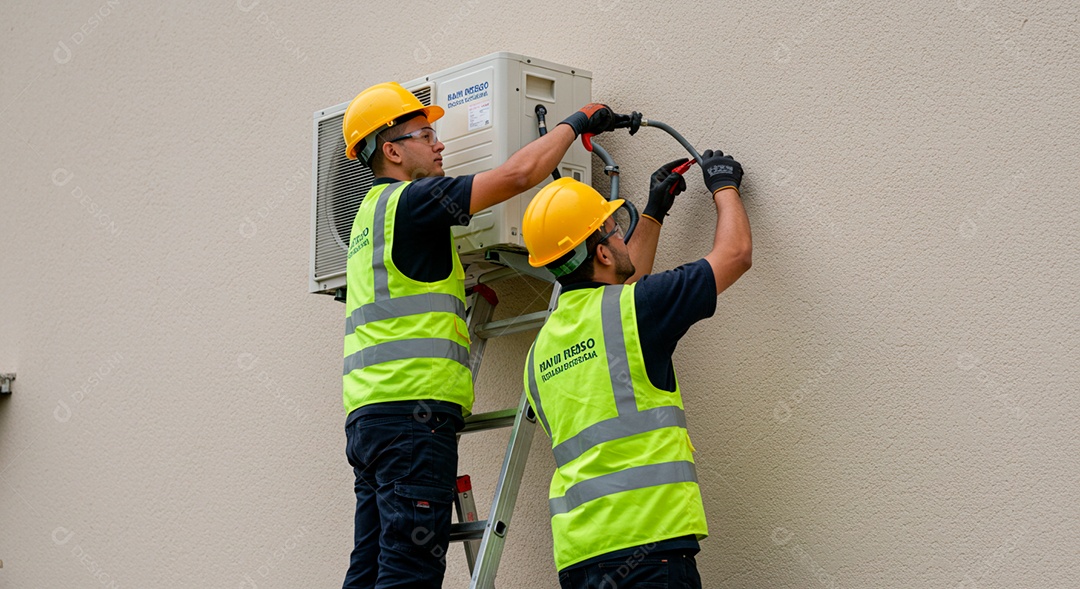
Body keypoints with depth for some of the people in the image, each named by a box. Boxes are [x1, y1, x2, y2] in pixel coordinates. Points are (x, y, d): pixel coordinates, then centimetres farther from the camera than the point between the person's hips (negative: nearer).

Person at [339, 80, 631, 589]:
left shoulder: (373, 212, 23)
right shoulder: (407, 200, -6)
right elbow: (519, 173, -9)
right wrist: (576, 122, 4)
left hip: (369, 414, 10)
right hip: (411, 412, -10)